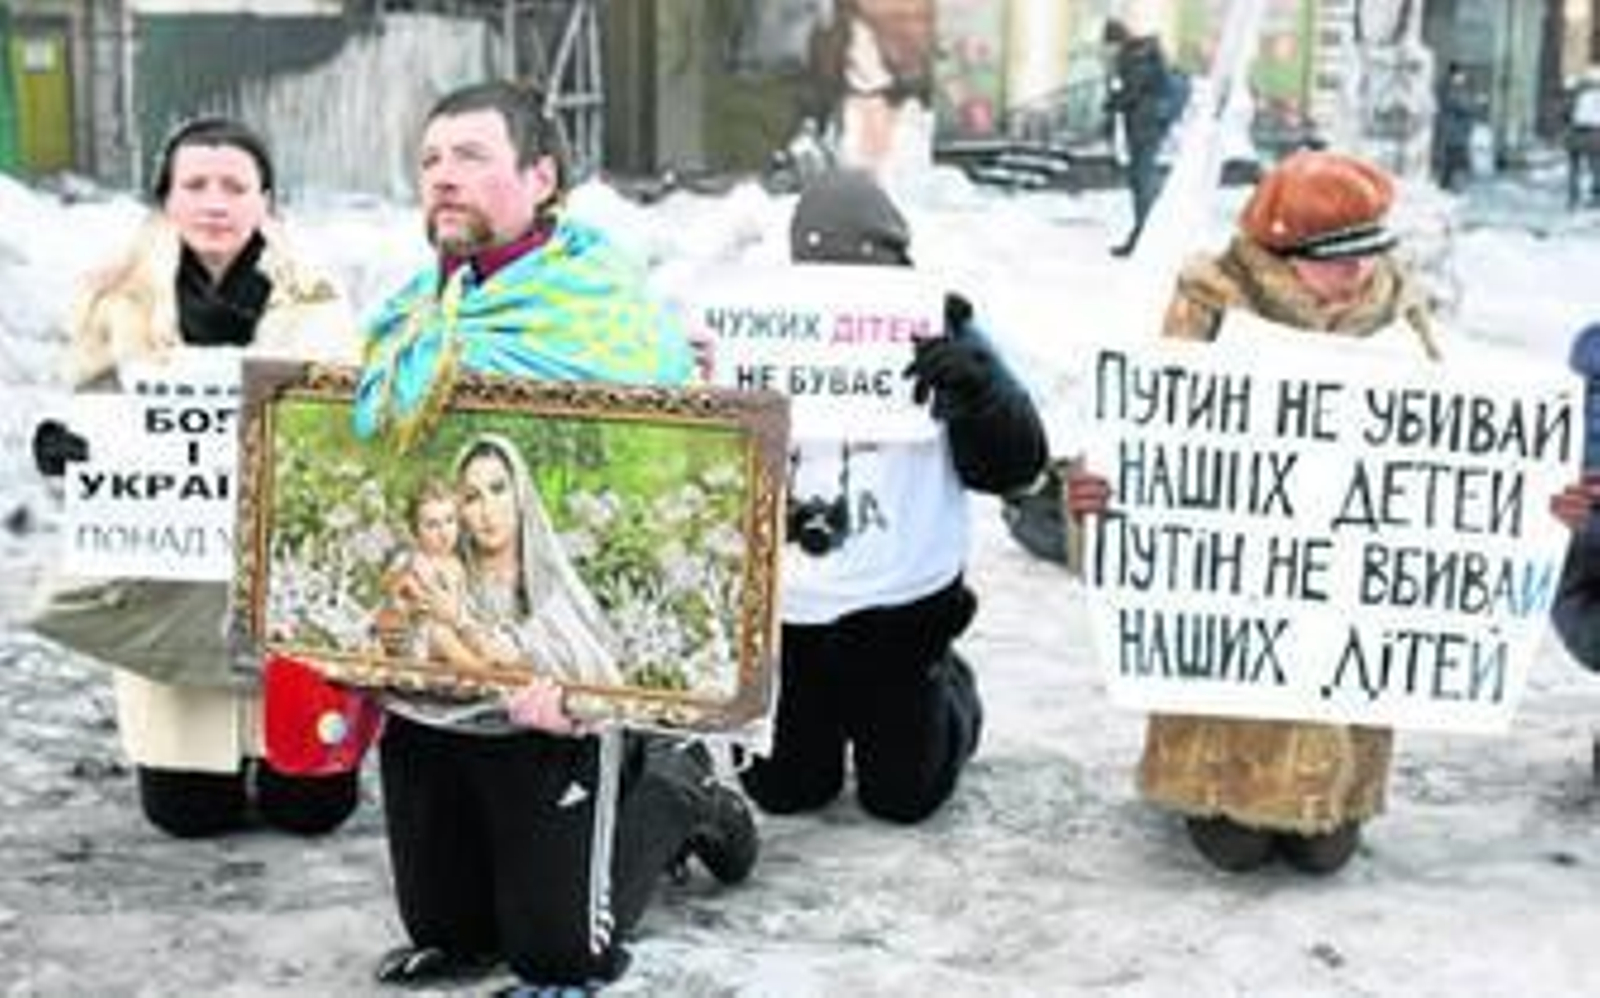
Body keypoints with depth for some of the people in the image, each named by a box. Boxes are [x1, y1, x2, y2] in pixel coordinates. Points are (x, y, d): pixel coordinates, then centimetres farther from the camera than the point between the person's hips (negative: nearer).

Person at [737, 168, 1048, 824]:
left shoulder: (940, 339, -6)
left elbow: (1014, 464, -12)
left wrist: (974, 388, -30)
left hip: (906, 611, -2)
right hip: (788, 613, 2)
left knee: (904, 794, 11)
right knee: (781, 790, 13)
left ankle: (951, 693, 41)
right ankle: (829, 720, 44)